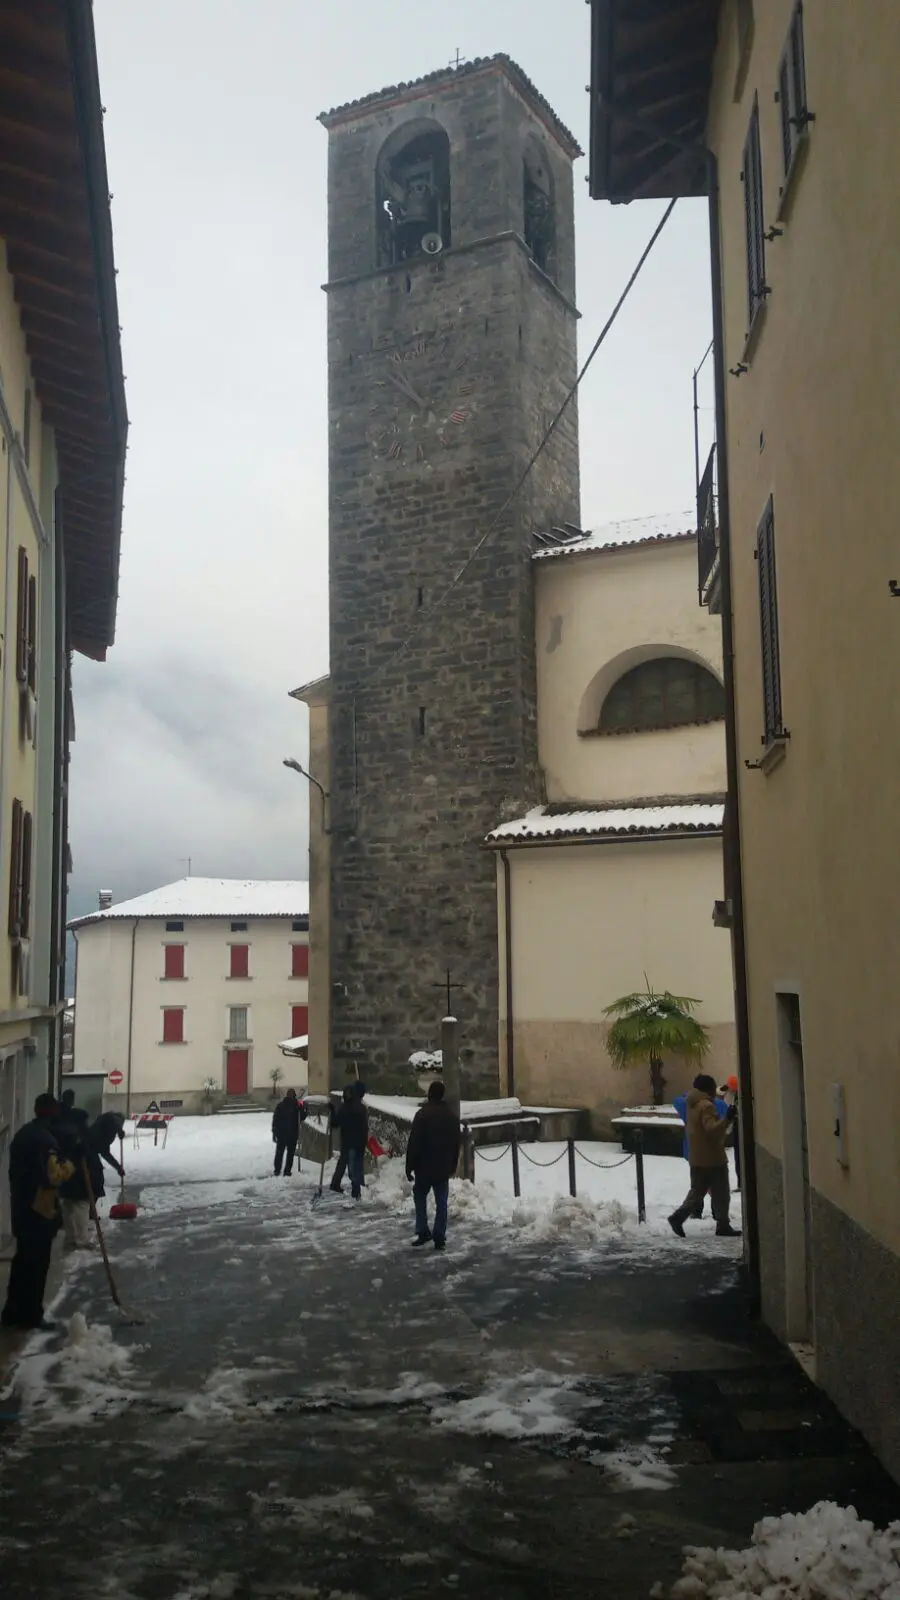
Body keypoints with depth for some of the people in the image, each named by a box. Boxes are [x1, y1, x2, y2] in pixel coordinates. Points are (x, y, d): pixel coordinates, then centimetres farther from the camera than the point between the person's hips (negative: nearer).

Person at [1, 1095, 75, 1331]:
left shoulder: (23, 1134, 11)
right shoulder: (45, 1139, -20)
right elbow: (53, 1177, -25)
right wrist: (70, 1164, -10)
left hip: (21, 1209, 9)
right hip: (40, 1212, -9)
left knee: (22, 1261, 17)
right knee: (37, 1265, 1)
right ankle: (30, 1316, 8)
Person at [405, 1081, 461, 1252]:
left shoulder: (422, 1114, -13)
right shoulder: (452, 1116, 8)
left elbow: (414, 1143, -14)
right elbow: (457, 1144, 13)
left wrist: (409, 1166, -8)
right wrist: (453, 1166, 19)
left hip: (424, 1166, -4)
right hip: (444, 1167, 4)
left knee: (420, 1197, 12)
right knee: (442, 1202, 7)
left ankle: (423, 1231, 3)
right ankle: (440, 1238, 5)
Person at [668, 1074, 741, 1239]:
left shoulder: (693, 1104, 13)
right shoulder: (706, 1106, -18)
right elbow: (712, 1129, -29)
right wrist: (727, 1119, -40)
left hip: (697, 1158, 9)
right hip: (712, 1158, -9)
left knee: (697, 1191, 13)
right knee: (721, 1194, 2)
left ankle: (678, 1217, 1)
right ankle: (723, 1226, 7)